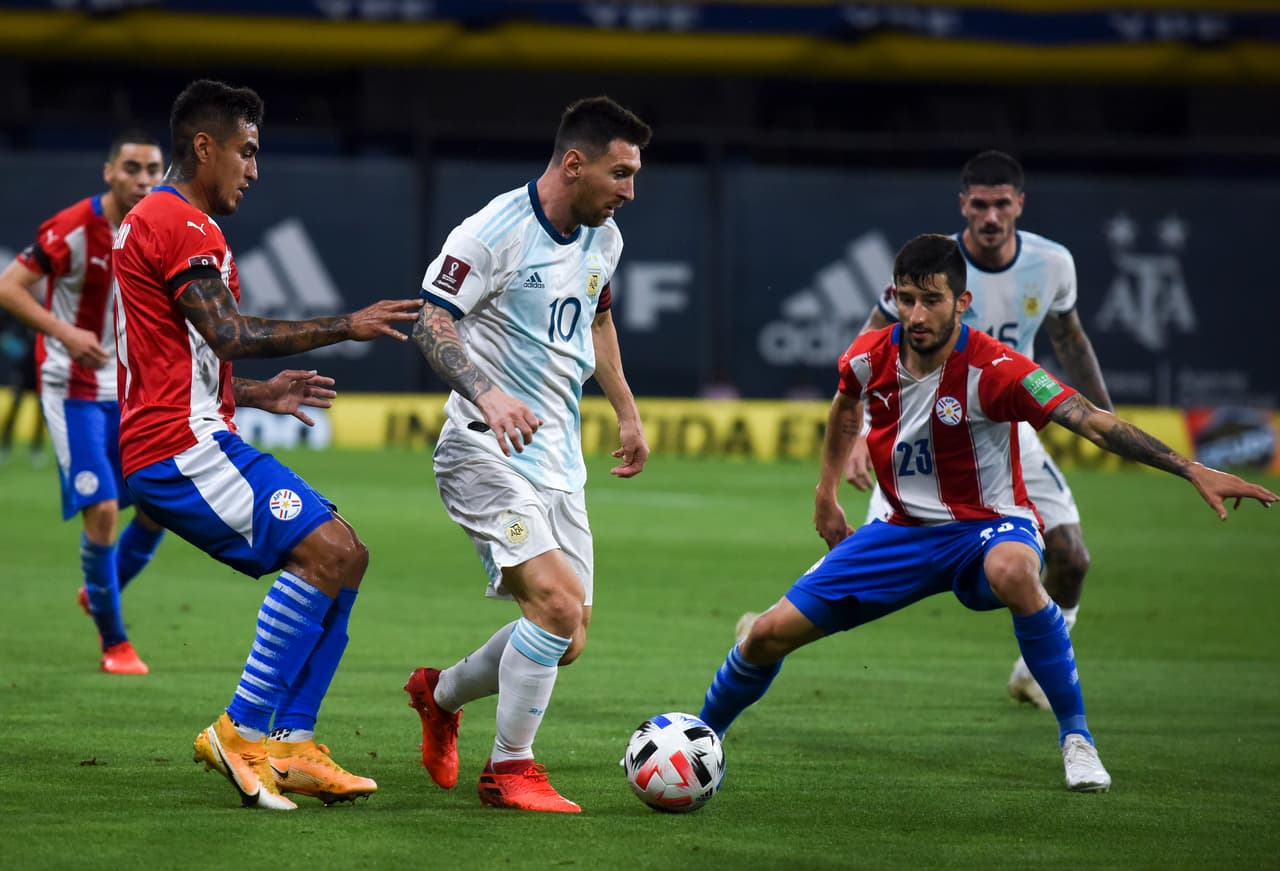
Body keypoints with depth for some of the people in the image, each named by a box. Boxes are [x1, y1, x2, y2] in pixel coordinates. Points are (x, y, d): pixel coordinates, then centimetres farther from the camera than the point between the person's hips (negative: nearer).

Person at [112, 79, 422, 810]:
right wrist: (345, 327, -13)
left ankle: (292, 745, 2)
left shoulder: (152, 223, 25)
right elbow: (230, 335, -19)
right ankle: (243, 731, -16)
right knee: (328, 553, -19)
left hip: (168, 454, 11)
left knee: (340, 559, 7)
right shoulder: (181, 224, -10)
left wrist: (259, 394, 25)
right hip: (185, 447, -11)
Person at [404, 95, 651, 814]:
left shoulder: (604, 238, 9)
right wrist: (486, 395, -31)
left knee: (567, 640, 6)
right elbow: (430, 320, -16)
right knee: (557, 602, -22)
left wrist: (627, 412, 28)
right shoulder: (497, 231, -15)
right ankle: (510, 770, -8)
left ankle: (442, 695, 33)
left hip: (557, 459, 8)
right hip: (488, 452, -8)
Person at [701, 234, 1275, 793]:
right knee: (771, 634, -2)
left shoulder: (993, 370, -25)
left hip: (988, 527, -5)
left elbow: (1095, 423, -31)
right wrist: (825, 493, 21)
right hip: (906, 531, 5)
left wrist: (1194, 471, -39)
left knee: (1011, 570, -43)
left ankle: (1076, 737, -28)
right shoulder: (869, 358, -9)